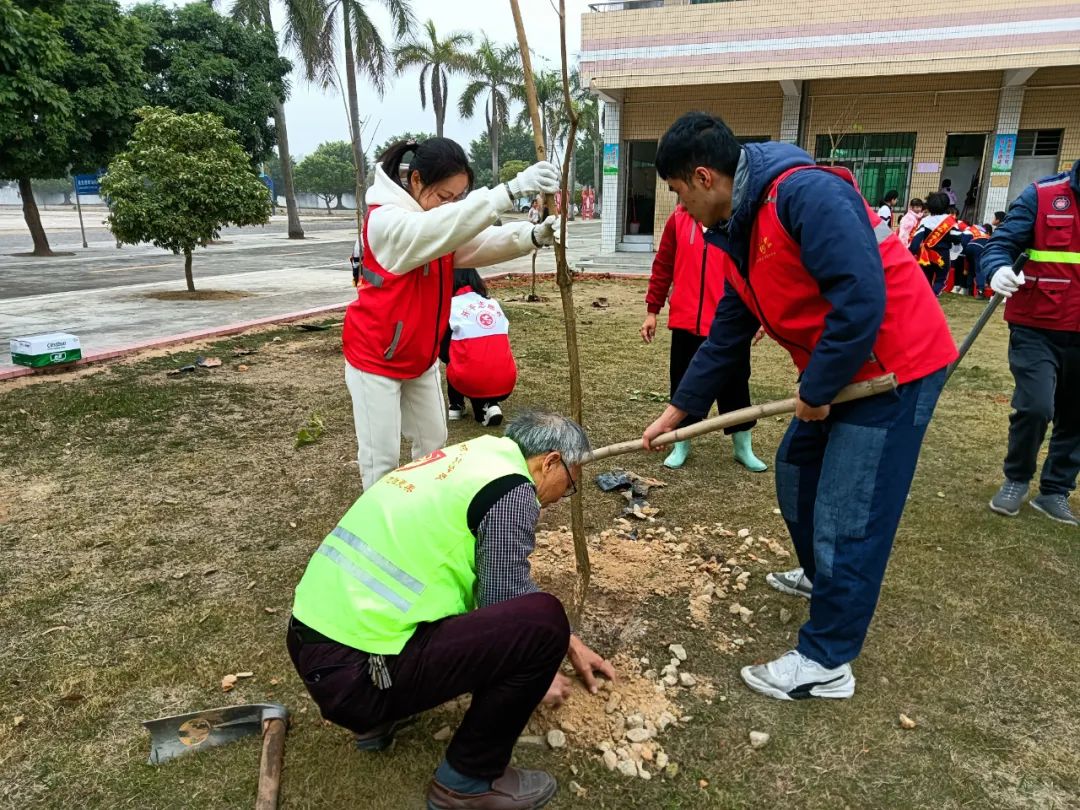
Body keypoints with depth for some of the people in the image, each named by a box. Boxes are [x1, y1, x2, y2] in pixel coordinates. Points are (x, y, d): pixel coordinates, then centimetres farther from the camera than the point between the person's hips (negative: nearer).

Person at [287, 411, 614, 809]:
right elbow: (507, 607, -5)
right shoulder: (512, 490, -11)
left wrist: (570, 643, 30)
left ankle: (382, 718, 23)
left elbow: (500, 586, 26)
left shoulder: (470, 459, 15)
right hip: (354, 674, -9)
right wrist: (537, 673, 16)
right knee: (542, 620, -13)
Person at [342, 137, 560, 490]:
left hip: (421, 358, 8)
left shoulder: (439, 222, 2)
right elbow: (441, 228, -41)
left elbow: (485, 243, -13)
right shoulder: (384, 220, -23)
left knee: (433, 441, 16)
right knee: (382, 455, -1)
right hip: (375, 358, -8)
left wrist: (533, 235, -33)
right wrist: (510, 190, -48)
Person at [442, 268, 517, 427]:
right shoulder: (494, 303, 17)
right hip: (505, 384, 3)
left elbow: (442, 351, 11)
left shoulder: (451, 304, 6)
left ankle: (456, 407, 23)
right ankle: (489, 406, 8)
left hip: (471, 382, -2)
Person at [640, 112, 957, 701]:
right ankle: (823, 577, 46)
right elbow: (726, 339, 12)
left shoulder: (805, 193, -23)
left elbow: (861, 299, -29)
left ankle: (825, 662, 12)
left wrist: (815, 392, -19)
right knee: (796, 472, 21)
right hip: (838, 373, 10)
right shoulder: (740, 234, 8)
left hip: (895, 367, -10)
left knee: (846, 515, -4)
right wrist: (678, 410, 13)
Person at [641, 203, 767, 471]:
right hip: (685, 321, 2)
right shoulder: (679, 218, 2)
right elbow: (663, 266, 5)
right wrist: (652, 311, 5)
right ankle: (681, 445, 27)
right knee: (683, 384, 10)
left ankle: (743, 448, 27)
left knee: (735, 384, 10)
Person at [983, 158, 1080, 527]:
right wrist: (999, 270, -33)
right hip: (1037, 327, -4)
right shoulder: (1043, 195, -6)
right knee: (1035, 406, -13)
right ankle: (1016, 480, 13)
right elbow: (1001, 243, -12)